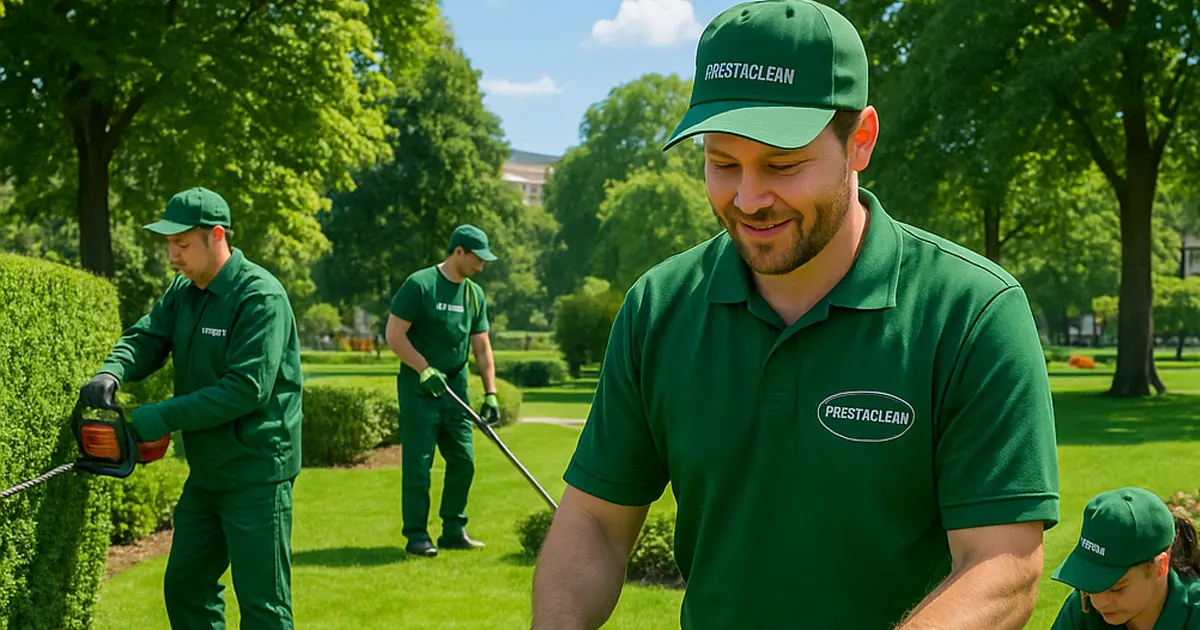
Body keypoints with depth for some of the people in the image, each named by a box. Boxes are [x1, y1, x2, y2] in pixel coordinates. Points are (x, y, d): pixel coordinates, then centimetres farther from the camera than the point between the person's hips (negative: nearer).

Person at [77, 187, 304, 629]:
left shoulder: (260, 296, -18)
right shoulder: (183, 291, 9)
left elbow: (246, 389, -24)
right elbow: (146, 338, 2)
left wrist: (160, 418, -23)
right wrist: (111, 373, -22)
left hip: (256, 473, -9)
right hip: (206, 473, 9)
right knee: (185, 588, 16)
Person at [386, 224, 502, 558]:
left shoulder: (475, 294, 9)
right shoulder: (419, 285, -10)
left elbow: (482, 348, 12)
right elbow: (394, 335, -12)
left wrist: (491, 394, 7)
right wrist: (425, 370, -16)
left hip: (455, 388, 6)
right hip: (419, 389, -6)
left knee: (464, 462, 6)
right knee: (418, 464, -3)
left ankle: (454, 531, 18)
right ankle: (417, 536, 4)